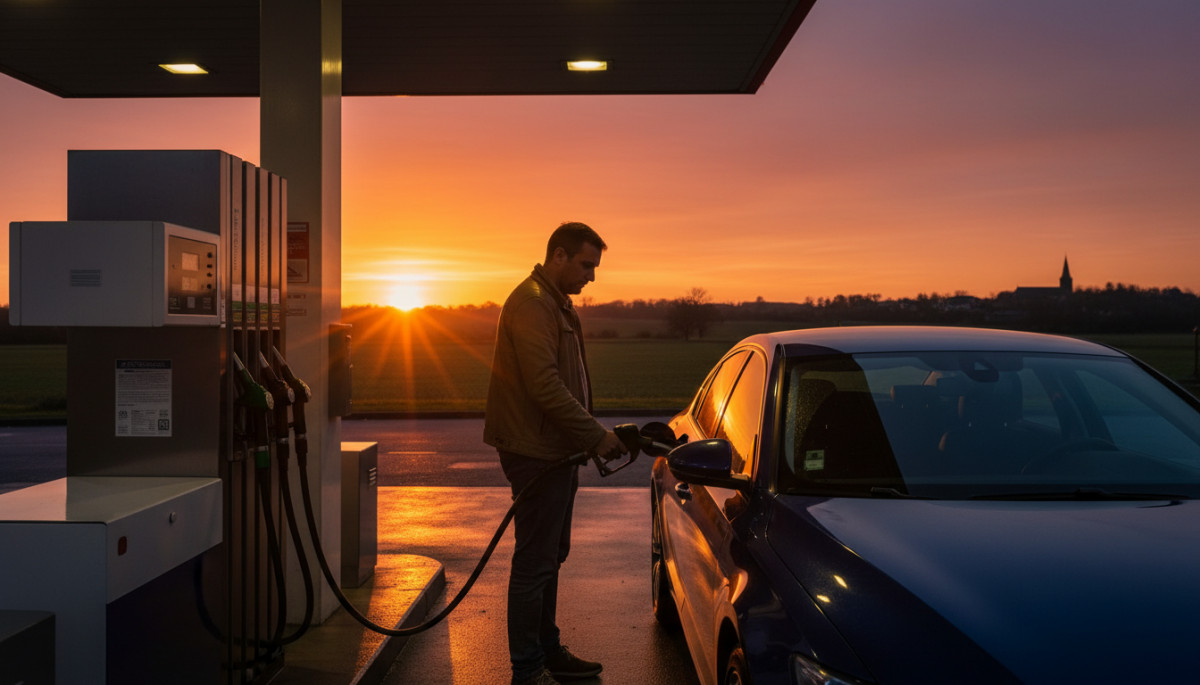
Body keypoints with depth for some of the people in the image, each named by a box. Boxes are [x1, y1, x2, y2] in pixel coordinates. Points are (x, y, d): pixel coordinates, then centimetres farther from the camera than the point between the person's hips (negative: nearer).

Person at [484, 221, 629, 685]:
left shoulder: (557, 304, 18)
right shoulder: (531, 304, -16)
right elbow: (545, 386, -25)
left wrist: (589, 435, 14)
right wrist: (597, 436, -22)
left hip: (557, 451, 11)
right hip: (536, 451, -11)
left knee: (550, 557, 18)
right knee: (535, 561, -4)